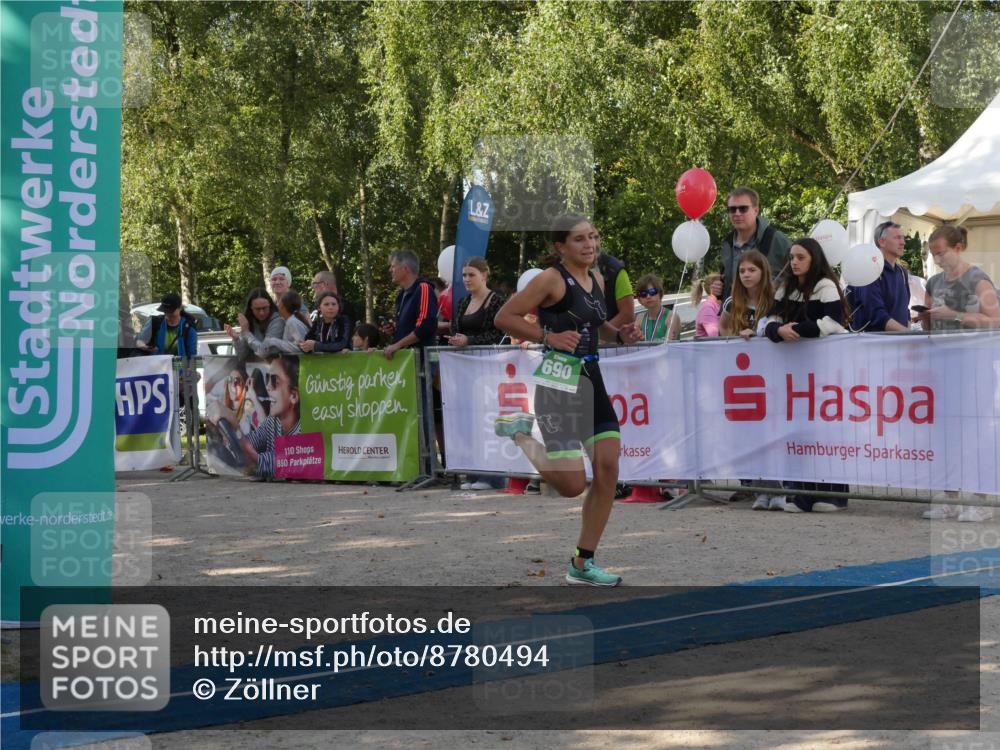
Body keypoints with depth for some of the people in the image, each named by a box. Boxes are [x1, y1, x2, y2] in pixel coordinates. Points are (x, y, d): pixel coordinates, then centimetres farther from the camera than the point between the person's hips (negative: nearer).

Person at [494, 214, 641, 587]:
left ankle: (582, 563, 10)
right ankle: (519, 433, 18)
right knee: (572, 485, -8)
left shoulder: (596, 280, 12)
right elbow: (503, 318, -12)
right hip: (559, 381, -8)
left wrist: (620, 334, 9)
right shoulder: (551, 279, -11)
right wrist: (548, 337, -20)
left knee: (608, 469, 0)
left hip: (591, 378, 8)